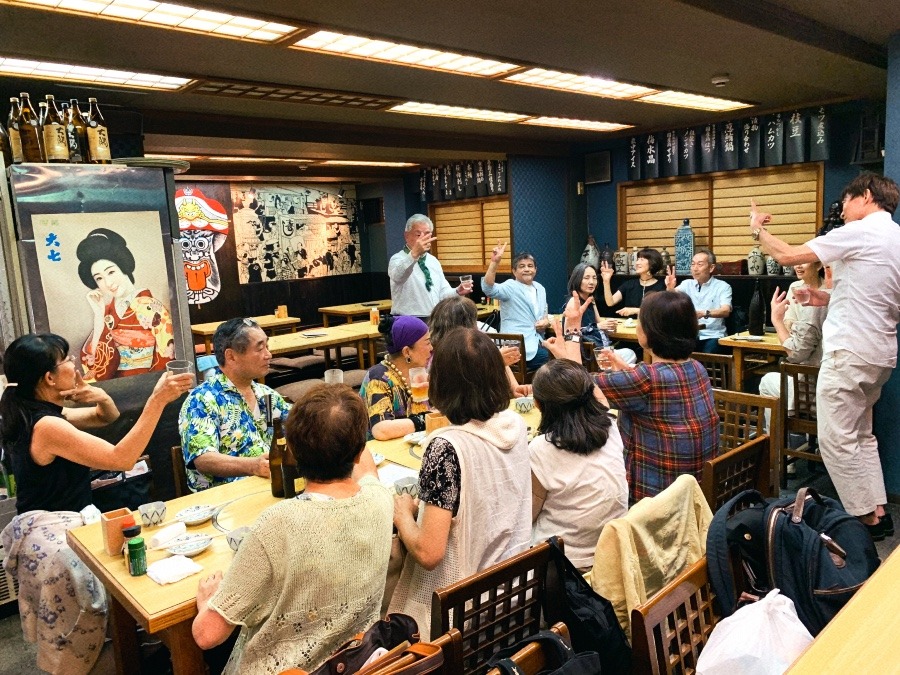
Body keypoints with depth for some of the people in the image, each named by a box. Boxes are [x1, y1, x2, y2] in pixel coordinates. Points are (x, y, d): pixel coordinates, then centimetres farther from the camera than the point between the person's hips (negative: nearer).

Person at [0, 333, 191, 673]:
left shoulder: (38, 412, 8)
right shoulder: (46, 426, -23)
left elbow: (109, 417, 18)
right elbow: (121, 459, -30)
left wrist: (100, 397, -7)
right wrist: (157, 401, -34)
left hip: (51, 530, 10)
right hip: (54, 536, -10)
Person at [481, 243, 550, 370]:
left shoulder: (540, 289, 17)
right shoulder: (510, 287, -5)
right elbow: (488, 289, -25)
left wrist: (546, 322, 2)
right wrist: (494, 262, -38)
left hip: (536, 342, 7)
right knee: (549, 359, -23)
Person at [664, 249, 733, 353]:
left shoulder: (723, 286, 2)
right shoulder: (687, 284, 14)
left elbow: (726, 311, -14)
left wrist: (704, 313, -34)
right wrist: (670, 288, -27)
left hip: (712, 336, -2)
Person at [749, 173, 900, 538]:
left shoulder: (860, 232, -12)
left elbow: (786, 255, -13)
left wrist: (758, 230, 5)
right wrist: (831, 299, 16)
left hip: (849, 353, -9)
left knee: (836, 439, -2)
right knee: (861, 434, 19)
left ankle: (867, 518, 4)